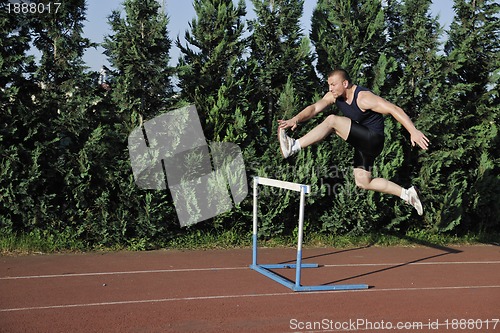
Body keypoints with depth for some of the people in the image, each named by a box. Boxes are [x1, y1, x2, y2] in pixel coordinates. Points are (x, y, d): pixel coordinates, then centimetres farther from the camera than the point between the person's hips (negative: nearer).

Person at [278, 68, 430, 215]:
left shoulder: (363, 97, -21)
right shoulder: (334, 95, 2)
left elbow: (394, 109, -24)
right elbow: (314, 108, -9)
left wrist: (414, 131, -31)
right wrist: (296, 119, -29)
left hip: (373, 139, -9)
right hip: (362, 143, 9)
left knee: (332, 120, -23)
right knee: (363, 183, 11)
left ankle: (294, 146, -26)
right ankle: (407, 194, 18)